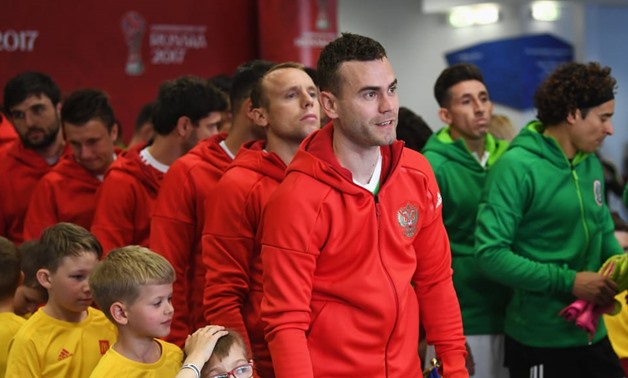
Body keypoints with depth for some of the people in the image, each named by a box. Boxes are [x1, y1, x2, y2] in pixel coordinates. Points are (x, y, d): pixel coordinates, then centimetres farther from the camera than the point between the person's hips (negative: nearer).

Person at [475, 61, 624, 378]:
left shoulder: (592, 165, 8)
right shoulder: (517, 167, -15)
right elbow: (490, 254, -20)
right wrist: (569, 282, -21)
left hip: (592, 334, 7)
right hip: (540, 341, -7)